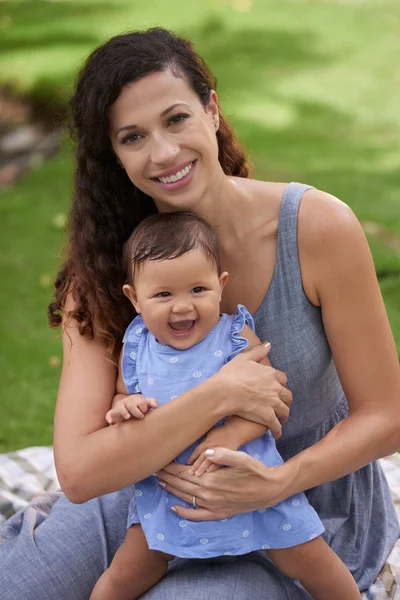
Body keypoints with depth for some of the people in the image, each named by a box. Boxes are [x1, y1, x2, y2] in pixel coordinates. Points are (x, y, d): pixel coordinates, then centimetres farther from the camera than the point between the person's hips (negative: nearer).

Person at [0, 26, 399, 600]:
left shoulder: (318, 227, -22)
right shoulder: (106, 271, -16)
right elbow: (79, 472, -25)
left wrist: (275, 484, -31)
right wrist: (218, 395, -35)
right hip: (158, 485, 2)